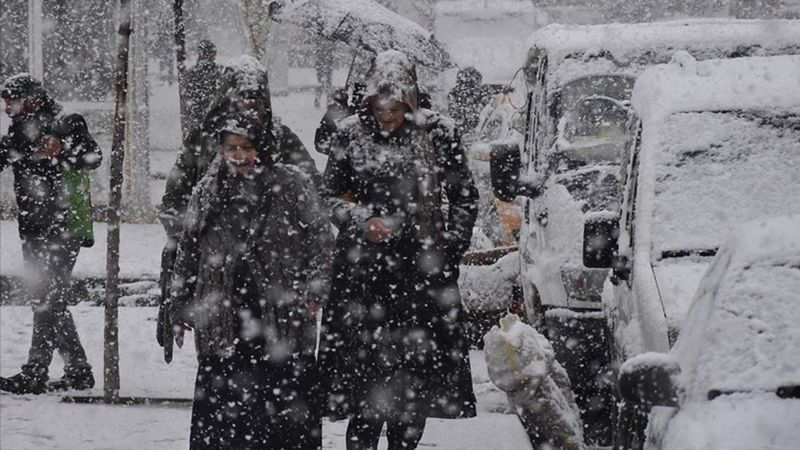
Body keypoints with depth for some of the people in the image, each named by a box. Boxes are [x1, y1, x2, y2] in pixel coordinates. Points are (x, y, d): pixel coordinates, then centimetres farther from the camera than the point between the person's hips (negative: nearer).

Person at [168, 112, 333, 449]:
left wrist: (313, 291, -8)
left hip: (282, 316, -2)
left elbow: (320, 240, 2)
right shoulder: (208, 193, 11)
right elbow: (188, 254, 16)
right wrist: (181, 310, 13)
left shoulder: (292, 186, 2)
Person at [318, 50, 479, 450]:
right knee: (366, 363, -6)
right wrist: (361, 219, -8)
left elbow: (464, 196, 9)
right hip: (364, 266, -1)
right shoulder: (351, 136, 2)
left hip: (422, 268, 1)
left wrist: (450, 246, 0)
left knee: (418, 364, 5)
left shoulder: (437, 134, 2)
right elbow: (330, 195, 10)